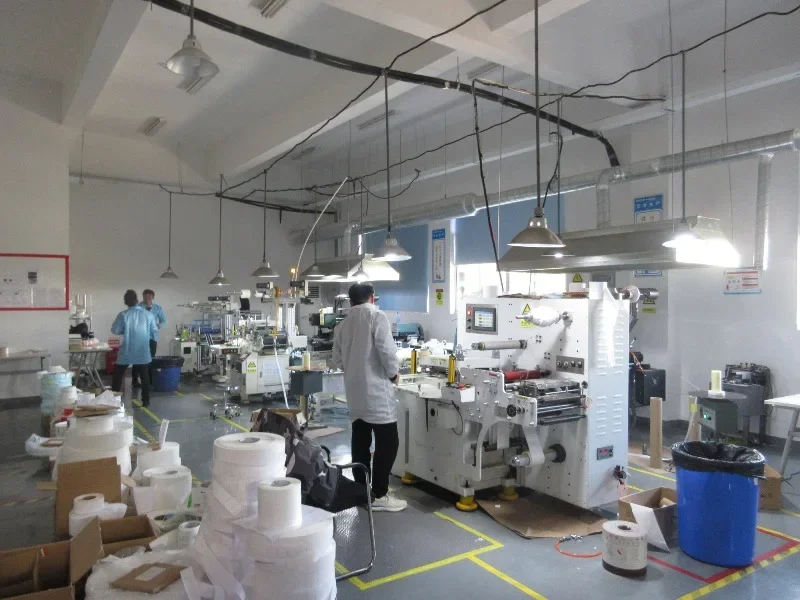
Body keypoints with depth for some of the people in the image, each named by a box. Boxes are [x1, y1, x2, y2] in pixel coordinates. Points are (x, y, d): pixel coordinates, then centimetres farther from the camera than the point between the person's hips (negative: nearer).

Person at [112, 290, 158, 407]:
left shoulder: (123, 315, -8)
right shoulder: (148, 314, -3)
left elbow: (115, 330, -2)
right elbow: (155, 332, 3)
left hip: (126, 352, -1)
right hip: (143, 351, 1)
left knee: (117, 376, 13)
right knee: (144, 376, 11)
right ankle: (146, 400, 12)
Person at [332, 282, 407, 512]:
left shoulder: (342, 325, 10)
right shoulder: (377, 317, -7)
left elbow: (337, 360, 12)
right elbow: (387, 350, -17)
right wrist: (393, 373, -1)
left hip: (354, 393, 7)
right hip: (377, 390, -6)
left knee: (360, 444, 13)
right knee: (387, 443, 0)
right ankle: (379, 495, 2)